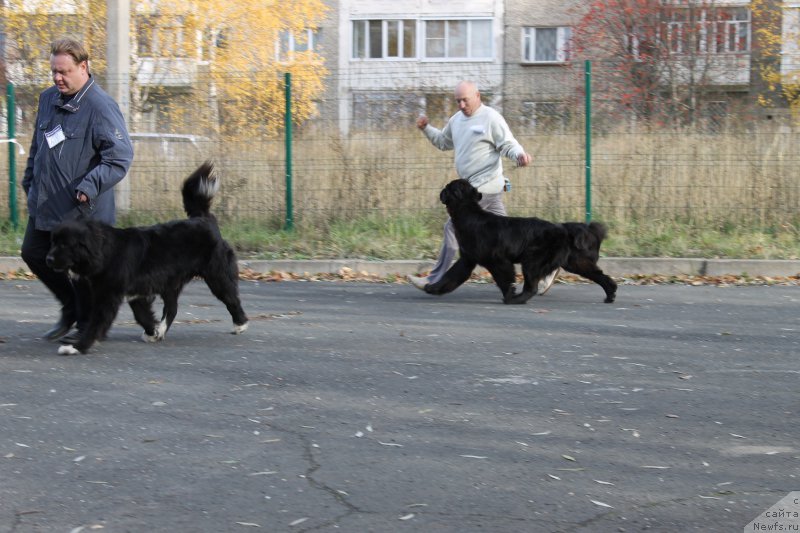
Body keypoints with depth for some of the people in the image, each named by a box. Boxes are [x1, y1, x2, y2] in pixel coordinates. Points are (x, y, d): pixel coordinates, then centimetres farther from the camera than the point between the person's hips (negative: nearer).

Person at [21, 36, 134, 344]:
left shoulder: (101, 107, -18)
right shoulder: (48, 99, 6)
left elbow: (120, 157, -22)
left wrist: (90, 186, -31)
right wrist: (29, 182, 21)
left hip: (82, 210, -8)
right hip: (44, 204, 8)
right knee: (33, 254, 15)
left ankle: (88, 325, 23)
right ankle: (71, 308, 34)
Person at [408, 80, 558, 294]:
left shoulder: (491, 118, -10)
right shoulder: (457, 120, 16)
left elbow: (508, 145, -13)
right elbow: (443, 142, 29)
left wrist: (520, 155, -34)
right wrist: (426, 128, 13)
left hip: (484, 186, -9)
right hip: (474, 186, 9)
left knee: (453, 227, -7)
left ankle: (436, 280, -1)